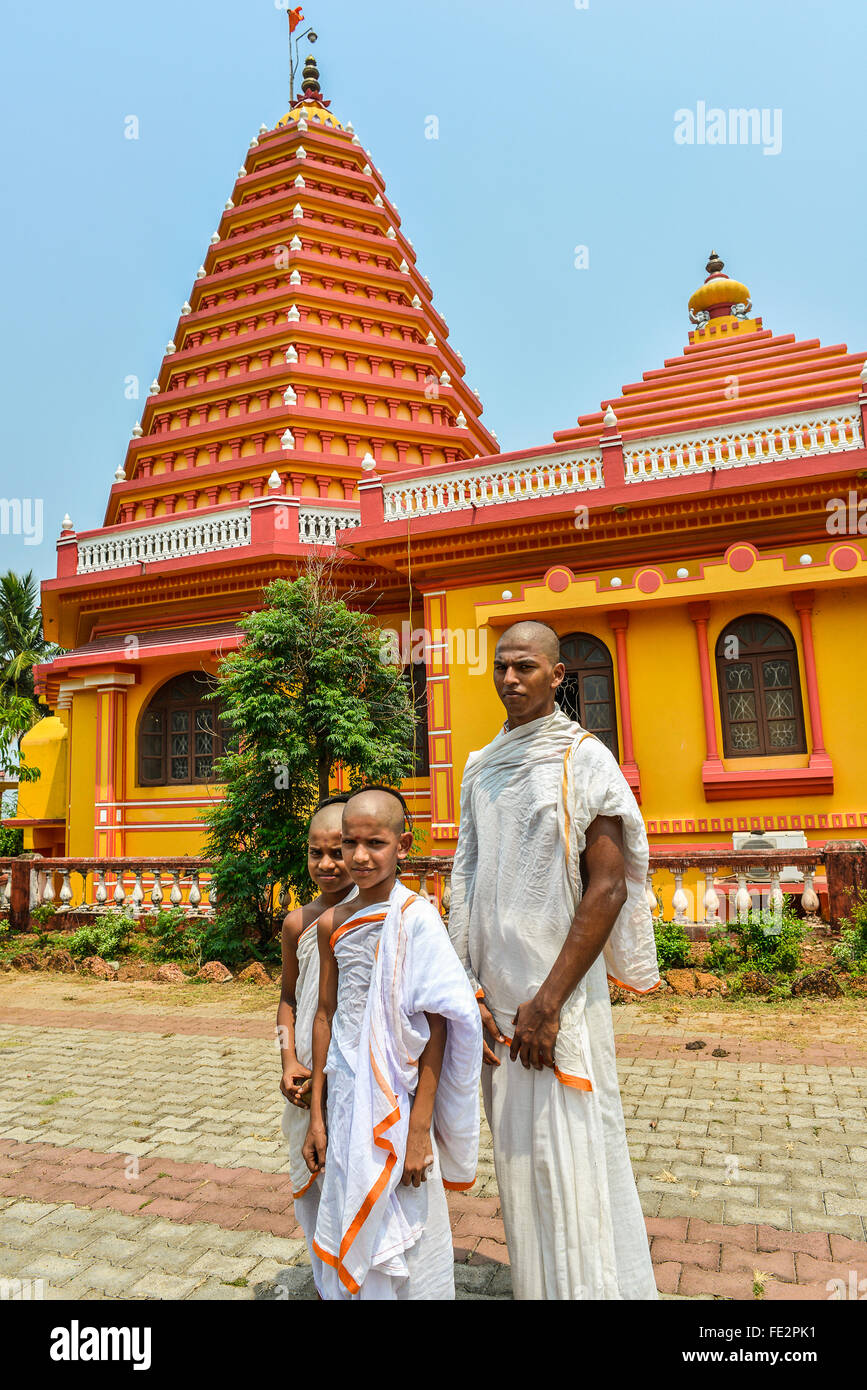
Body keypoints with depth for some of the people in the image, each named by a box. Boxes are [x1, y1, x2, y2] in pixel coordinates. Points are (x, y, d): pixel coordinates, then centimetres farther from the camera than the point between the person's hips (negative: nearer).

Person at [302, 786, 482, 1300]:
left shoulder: (417, 916, -14)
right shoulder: (333, 923, 1)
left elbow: (436, 1025, -14)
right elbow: (326, 1016, 8)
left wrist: (418, 1128, -14)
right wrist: (317, 1115, 11)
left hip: (399, 1098, -4)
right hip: (347, 1099, 5)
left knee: (404, 1238, 9)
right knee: (353, 1234, 18)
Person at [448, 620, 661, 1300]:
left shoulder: (585, 759, -6)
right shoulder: (481, 768, 10)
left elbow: (608, 887, -12)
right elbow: (467, 886, 9)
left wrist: (548, 1002, -16)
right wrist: (469, 989, 0)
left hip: (559, 991, -5)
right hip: (497, 990, 5)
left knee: (569, 1156, 2)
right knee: (519, 1151, 13)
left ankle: (587, 1286, 21)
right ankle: (535, 1283, 31)